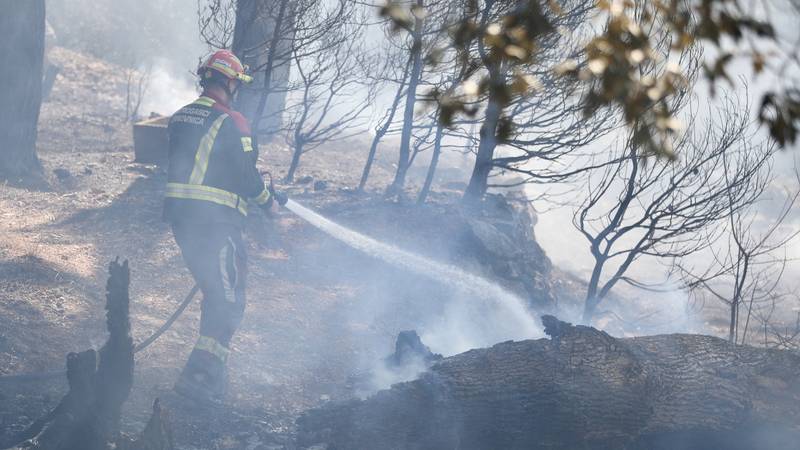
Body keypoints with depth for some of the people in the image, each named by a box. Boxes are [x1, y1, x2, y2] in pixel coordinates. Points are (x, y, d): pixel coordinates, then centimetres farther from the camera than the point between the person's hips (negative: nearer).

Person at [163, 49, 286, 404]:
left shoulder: (179, 118, 11)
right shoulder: (231, 122, -13)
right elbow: (246, 176, -11)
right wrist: (270, 200, 7)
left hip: (180, 220, 8)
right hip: (216, 224, -8)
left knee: (214, 294, 21)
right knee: (229, 303, -2)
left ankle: (213, 372, 25)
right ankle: (198, 376, -11)